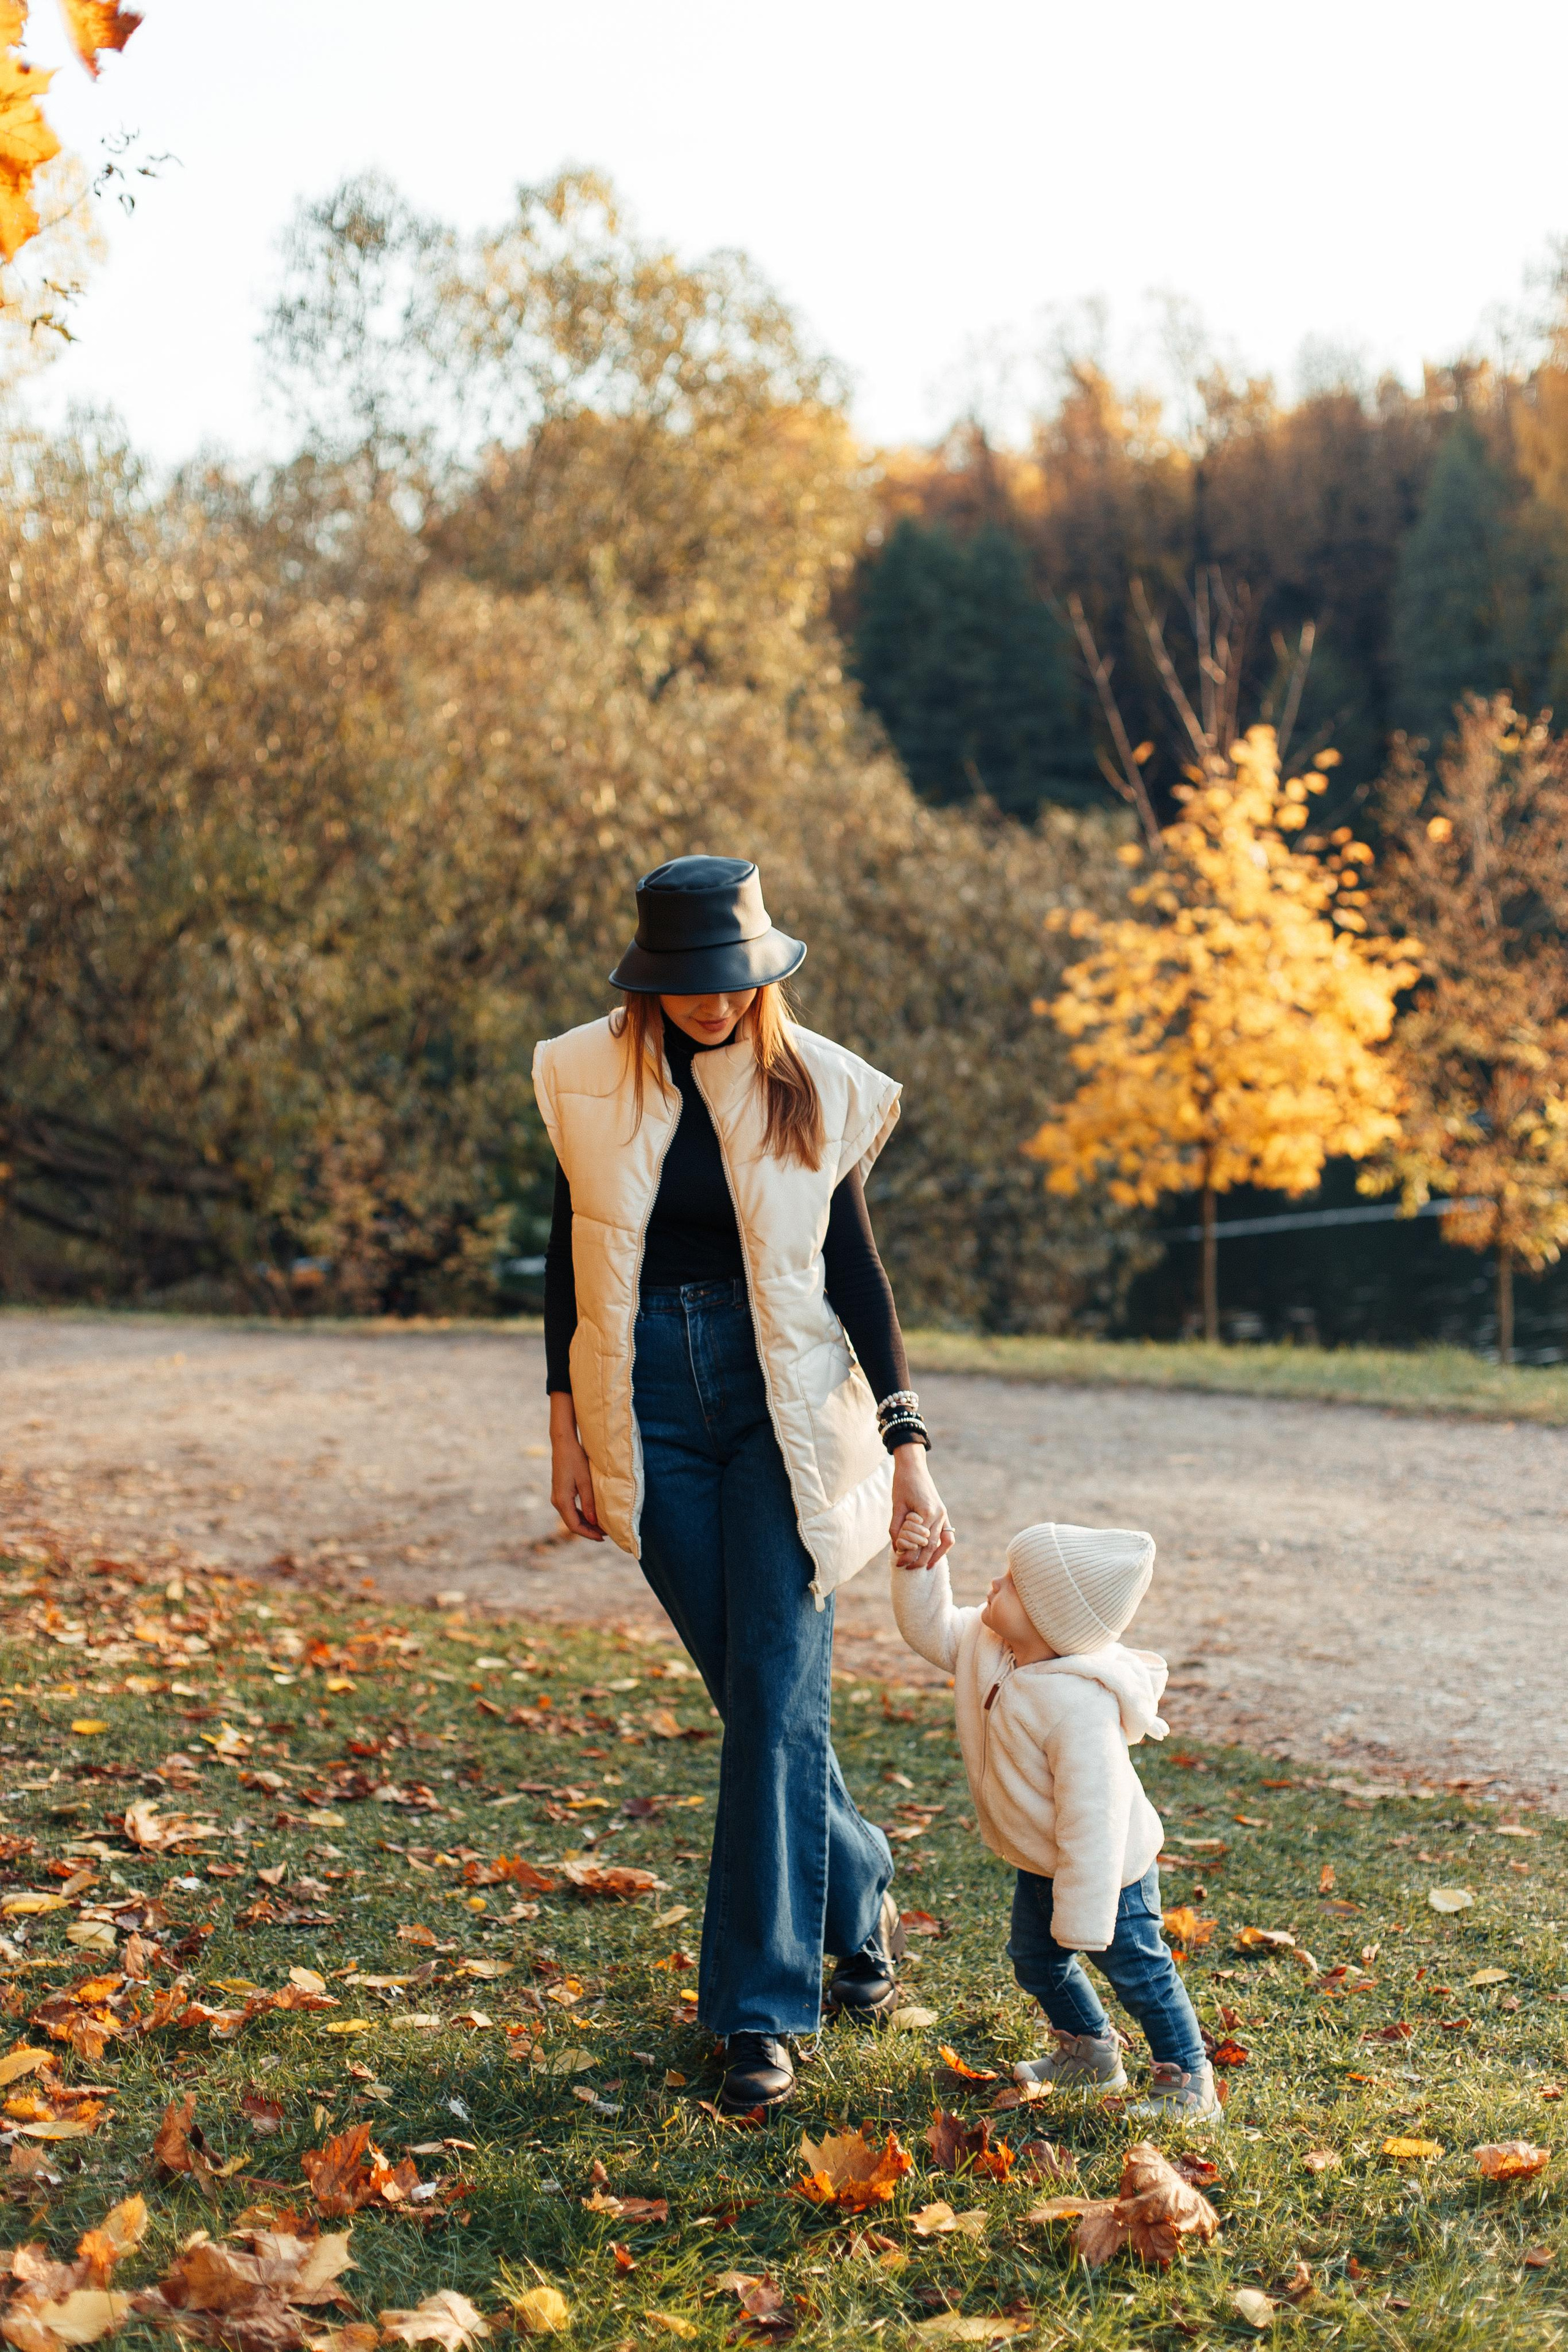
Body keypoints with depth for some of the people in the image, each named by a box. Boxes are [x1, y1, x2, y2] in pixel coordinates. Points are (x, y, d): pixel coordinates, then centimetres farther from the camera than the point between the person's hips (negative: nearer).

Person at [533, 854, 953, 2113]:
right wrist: (566, 1423, 6)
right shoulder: (594, 1081, 0)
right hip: (649, 1401, 2)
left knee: (777, 1693, -8)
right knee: (751, 1692, 7)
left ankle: (762, 2008, -1)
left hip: (782, 1399, -2)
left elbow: (857, 1270, 1)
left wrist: (906, 1443, -3)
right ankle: (857, 1900, 31)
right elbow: (568, 1252, 8)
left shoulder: (816, 1089, -3)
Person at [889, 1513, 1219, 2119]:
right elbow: (931, 1630, 5)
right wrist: (916, 1570, -15)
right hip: (1040, 1862, 9)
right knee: (1034, 1960, 23)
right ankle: (1090, 2053, 43)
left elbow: (1092, 1813, -36)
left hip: (1108, 1865, -9)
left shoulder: (1079, 1706, -39)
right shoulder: (987, 1644, -13)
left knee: (1135, 1968, 4)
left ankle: (1187, 2080, 20)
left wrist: (1083, 1919, -31)